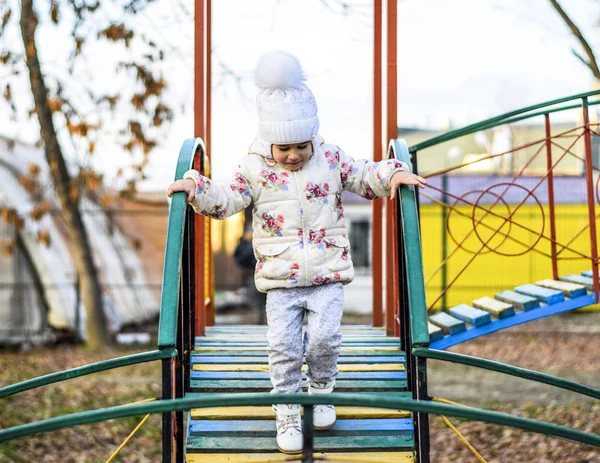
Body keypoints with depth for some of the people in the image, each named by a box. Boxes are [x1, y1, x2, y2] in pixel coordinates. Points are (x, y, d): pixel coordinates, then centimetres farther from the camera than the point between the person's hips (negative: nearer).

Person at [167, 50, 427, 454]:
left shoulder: (332, 159, 1)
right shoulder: (254, 169, -1)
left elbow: (366, 177, 8)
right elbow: (225, 201, -1)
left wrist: (393, 174, -10)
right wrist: (196, 187, -16)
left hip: (328, 275, 0)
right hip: (279, 279, 0)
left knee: (324, 338, -7)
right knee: (283, 348, -4)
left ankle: (321, 391, 22)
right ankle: (288, 413, 10)